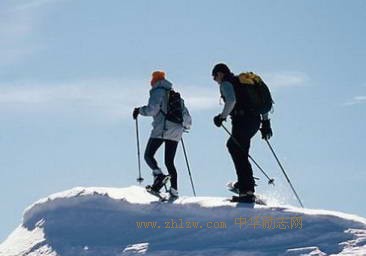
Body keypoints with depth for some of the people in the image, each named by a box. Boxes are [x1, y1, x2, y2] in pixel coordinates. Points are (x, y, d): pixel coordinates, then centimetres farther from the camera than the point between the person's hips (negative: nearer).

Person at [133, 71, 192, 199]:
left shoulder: (158, 92, 2)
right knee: (169, 161, 9)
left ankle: (158, 175, -26)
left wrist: (140, 110, 4)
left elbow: (152, 109, -13)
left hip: (162, 129, -6)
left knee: (148, 155, 0)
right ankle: (174, 190, -1)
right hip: (176, 132, 6)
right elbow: (186, 116, 23)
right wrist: (185, 125, 42)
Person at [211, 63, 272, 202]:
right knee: (232, 145, 26)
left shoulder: (226, 83, 0)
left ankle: (247, 191, -15)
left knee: (239, 154, -7)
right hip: (256, 121, 9)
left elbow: (231, 100, -21)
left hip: (242, 120, -9)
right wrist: (266, 122, 22)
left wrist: (222, 117, -10)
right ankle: (245, 181, 22)